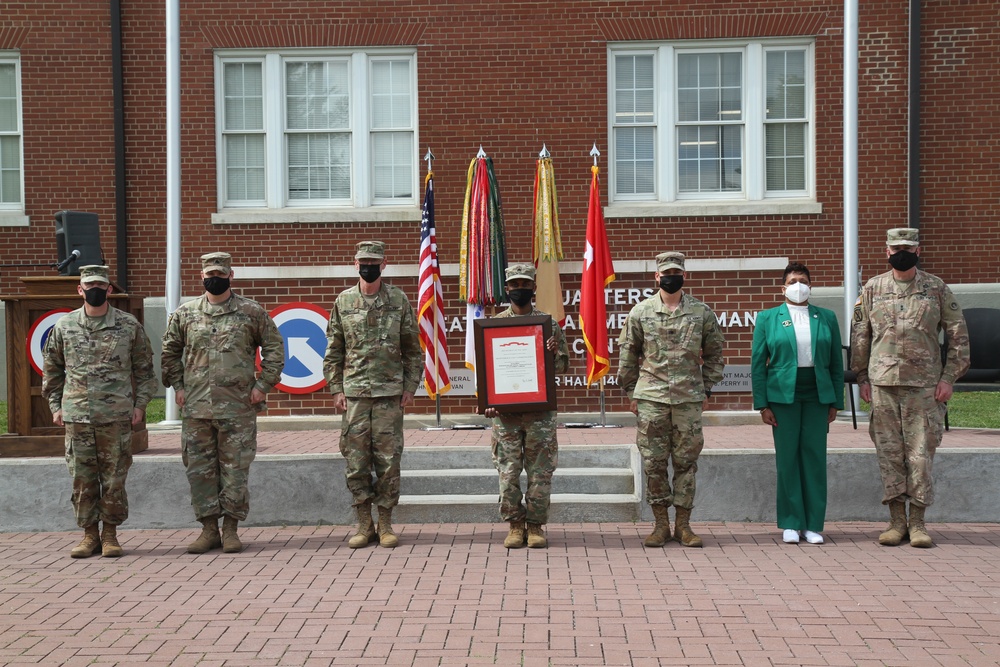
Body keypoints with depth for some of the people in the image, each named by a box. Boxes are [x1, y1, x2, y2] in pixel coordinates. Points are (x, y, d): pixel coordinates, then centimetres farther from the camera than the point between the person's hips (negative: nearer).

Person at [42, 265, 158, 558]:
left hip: (117, 416, -1)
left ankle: (110, 534, 14)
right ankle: (89, 534, 17)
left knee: (114, 478, 2)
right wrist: (55, 406, 9)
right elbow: (51, 369, 14)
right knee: (82, 479, 5)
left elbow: (144, 368, 7)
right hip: (76, 416, 2)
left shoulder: (129, 325, 2)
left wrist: (140, 404, 1)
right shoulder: (64, 326, 6)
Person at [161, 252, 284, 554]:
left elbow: (274, 348, 6)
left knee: (235, 468, 1)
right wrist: (177, 385, 7)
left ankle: (231, 529, 12)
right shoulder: (184, 314, 8)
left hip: (238, 407, -2)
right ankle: (209, 529, 16)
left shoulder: (252, 312, 3)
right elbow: (169, 352, 17)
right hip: (195, 407, 2)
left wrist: (263, 384, -1)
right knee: (200, 469, 5)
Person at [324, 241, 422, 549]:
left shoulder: (399, 300, 4)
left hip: (390, 393, -1)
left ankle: (385, 524, 13)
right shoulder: (343, 301, 6)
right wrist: (336, 390, 2)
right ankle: (364, 523, 13)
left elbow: (413, 350, 7)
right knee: (356, 460, 2)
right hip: (354, 394, 1)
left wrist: (410, 387, 0)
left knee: (389, 460, 2)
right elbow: (333, 352, 9)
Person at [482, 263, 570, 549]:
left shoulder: (549, 323, 6)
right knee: (508, 472, 2)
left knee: (540, 471, 3)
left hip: (540, 409, 0)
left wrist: (553, 354, -14)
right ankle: (514, 524, 14)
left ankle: (536, 525, 14)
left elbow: (564, 365, 9)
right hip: (505, 408, 0)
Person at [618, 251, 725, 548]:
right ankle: (661, 524, 12)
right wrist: (632, 393, 6)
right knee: (654, 462, 2)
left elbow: (714, 353, 13)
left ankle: (683, 524, 13)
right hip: (651, 398, 0)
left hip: (689, 398, 0)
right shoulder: (640, 312, 3)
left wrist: (706, 388, 7)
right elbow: (627, 355, 9)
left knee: (686, 462, 4)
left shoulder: (702, 312, 4)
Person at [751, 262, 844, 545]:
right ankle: (790, 524, 10)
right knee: (787, 458, 1)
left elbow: (837, 363, 10)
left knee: (815, 457, 2)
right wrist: (762, 404, -4)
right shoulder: (767, 318, 5)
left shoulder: (827, 318, 10)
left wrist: (836, 402, 4)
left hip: (818, 396, 1)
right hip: (783, 396, -1)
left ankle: (813, 524, 10)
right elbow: (758, 364, 3)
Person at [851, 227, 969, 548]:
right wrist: (862, 377, 6)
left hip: (925, 385, -1)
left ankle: (917, 522, 9)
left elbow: (958, 335, 5)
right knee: (889, 453, 4)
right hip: (883, 383, 1)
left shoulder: (937, 288, 4)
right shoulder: (872, 289, 7)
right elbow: (859, 335, 10)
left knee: (921, 454, 0)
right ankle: (896, 520, 13)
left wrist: (948, 377, -2)